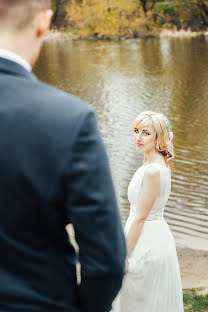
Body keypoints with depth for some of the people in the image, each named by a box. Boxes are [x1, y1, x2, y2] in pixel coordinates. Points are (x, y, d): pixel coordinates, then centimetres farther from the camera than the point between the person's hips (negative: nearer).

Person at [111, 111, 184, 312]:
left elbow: (140, 217, -21)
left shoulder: (153, 170, -22)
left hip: (147, 242, -10)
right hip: (156, 237, 10)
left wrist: (122, 257, -16)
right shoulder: (159, 164, 8)